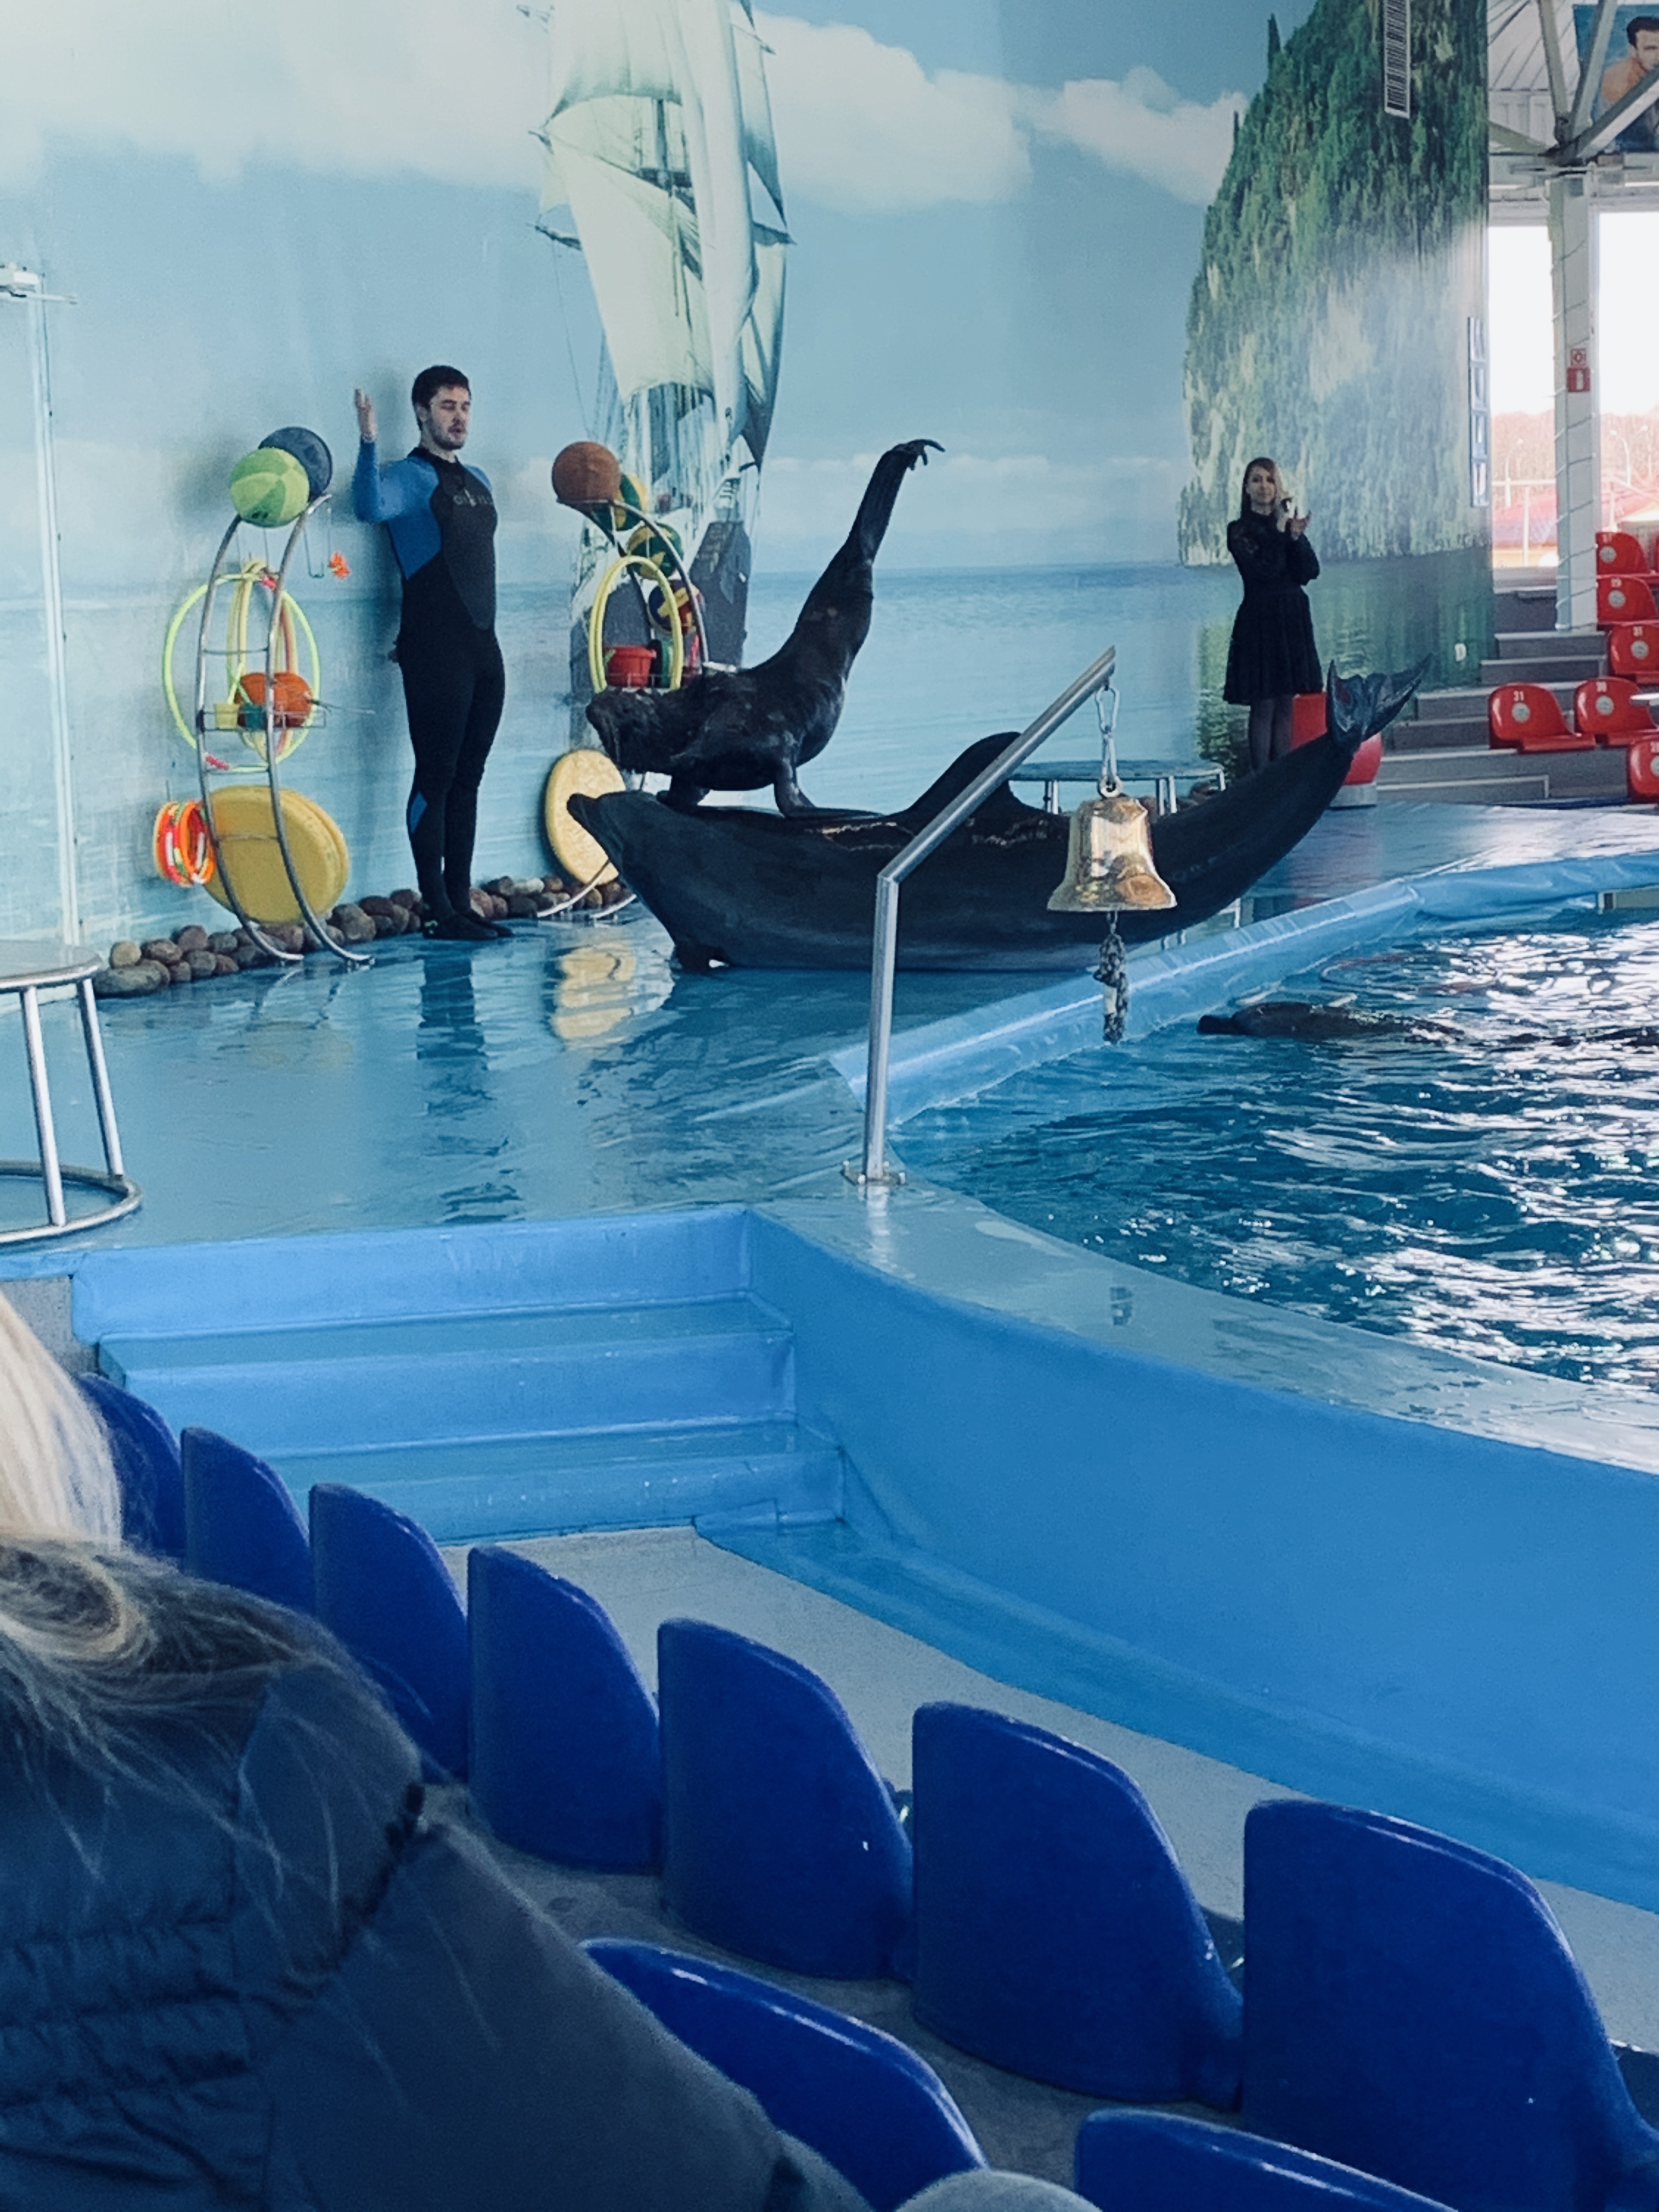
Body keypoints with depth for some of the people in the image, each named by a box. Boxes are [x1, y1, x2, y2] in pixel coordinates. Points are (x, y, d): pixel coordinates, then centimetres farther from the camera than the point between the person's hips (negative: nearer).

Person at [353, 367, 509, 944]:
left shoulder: (476, 480, 19)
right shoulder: (411, 477, -5)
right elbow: (371, 506, -28)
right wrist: (368, 442, -39)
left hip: (482, 646, 8)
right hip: (435, 651, -8)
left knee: (468, 778, 10)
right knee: (435, 777, -5)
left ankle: (461, 901, 14)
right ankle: (438, 911, -4)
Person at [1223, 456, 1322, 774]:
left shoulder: (1289, 523, 12)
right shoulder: (1240, 530, -2)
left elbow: (1310, 572, 1)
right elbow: (1263, 570, -16)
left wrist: (1296, 537, -12)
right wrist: (1281, 533, -16)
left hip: (1293, 618, 5)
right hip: (1260, 619, -5)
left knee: (1285, 705, 6)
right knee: (1263, 706, -6)